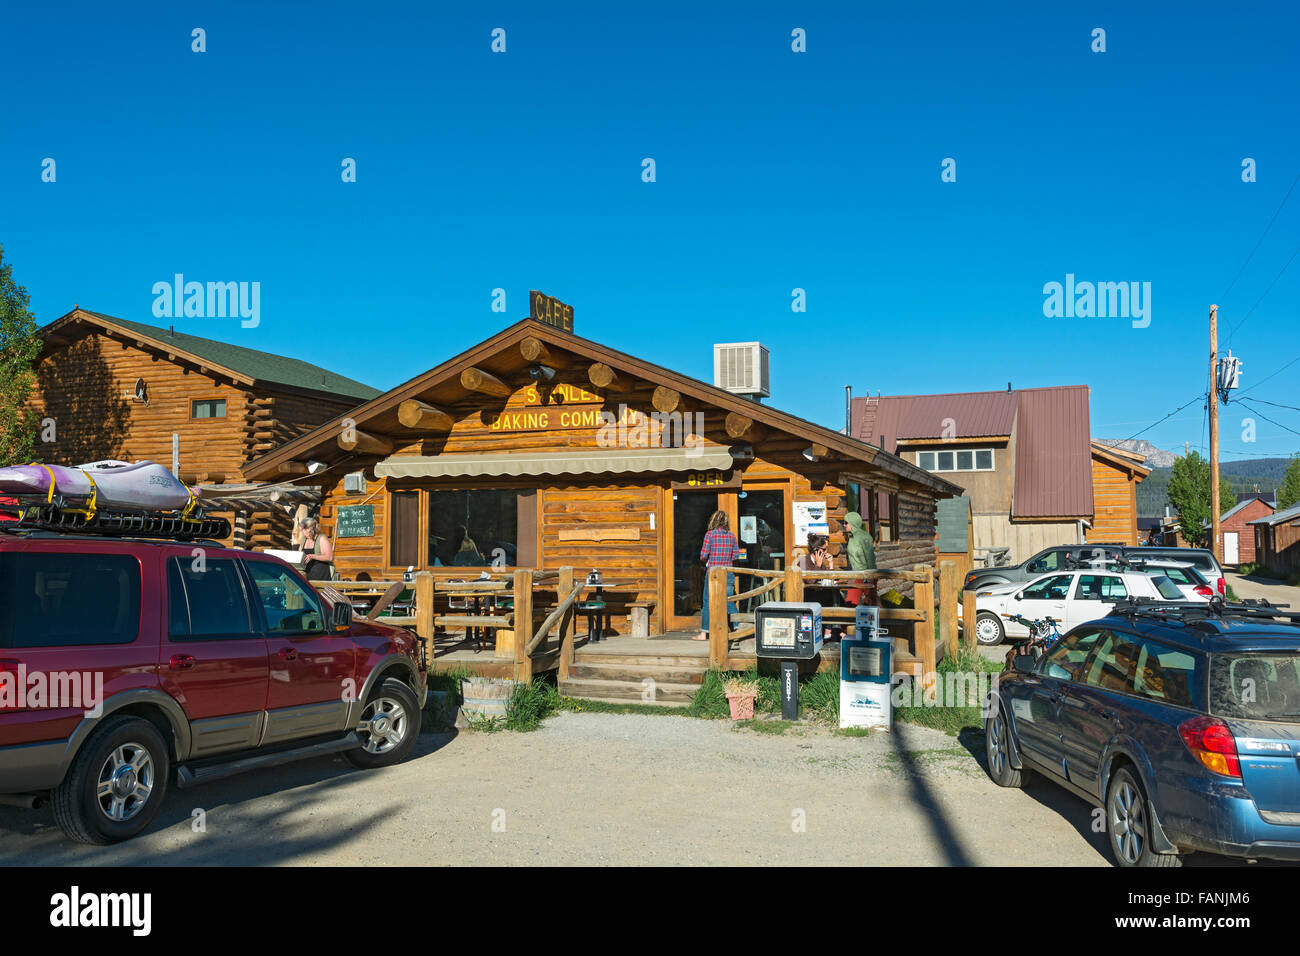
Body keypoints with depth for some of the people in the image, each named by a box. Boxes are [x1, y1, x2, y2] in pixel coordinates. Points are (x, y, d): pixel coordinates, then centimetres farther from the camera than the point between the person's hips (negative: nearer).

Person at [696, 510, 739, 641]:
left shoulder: (710, 534, -6)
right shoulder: (732, 535, 4)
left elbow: (703, 556, -8)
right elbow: (736, 556, 6)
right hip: (728, 572, 3)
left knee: (708, 602, 3)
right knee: (730, 603, 8)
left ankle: (704, 633, 4)